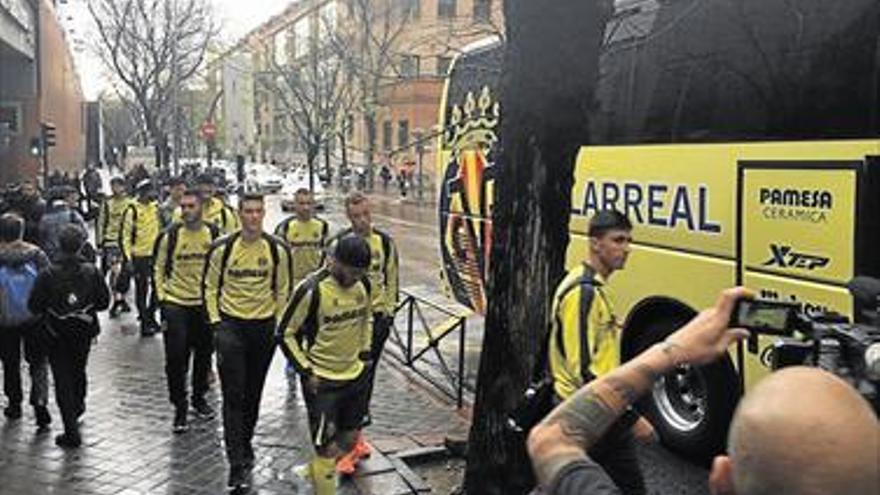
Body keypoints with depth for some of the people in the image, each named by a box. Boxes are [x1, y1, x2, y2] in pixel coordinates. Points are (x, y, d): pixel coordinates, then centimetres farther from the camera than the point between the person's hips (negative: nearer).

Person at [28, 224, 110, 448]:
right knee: (79, 371, 26)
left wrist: (50, 308, 7)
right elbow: (104, 301, -6)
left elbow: (34, 306, -13)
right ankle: (78, 406, 49)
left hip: (57, 335, -3)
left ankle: (71, 431, -2)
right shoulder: (92, 272, -12)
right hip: (84, 331, 3)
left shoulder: (48, 275, -17)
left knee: (63, 380, 2)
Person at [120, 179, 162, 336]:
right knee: (142, 290, 3)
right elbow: (125, 235, -11)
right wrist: (128, 257, -16)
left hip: (155, 254, 6)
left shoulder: (156, 206, 6)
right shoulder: (132, 210, -13)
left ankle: (150, 315, 32)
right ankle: (145, 323, 11)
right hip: (140, 256, -6)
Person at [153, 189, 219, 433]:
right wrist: (161, 296, -1)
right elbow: (159, 267, 4)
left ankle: (199, 399, 33)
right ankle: (180, 408, 7)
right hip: (175, 303, -2)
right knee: (176, 358, -5)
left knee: (204, 354, 13)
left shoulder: (214, 235, -2)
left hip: (205, 303, 2)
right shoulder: (170, 236, -6)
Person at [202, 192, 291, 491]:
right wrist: (215, 322, -4)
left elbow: (283, 289, 7)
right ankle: (238, 464, -3)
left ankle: (245, 443, 37)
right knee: (233, 396, -5)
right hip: (231, 324, -2)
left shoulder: (278, 249, -4)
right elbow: (210, 286, 2)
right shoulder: (222, 248, -8)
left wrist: (278, 322, 3)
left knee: (253, 393, 15)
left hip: (264, 326, 2)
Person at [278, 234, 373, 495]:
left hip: (355, 375, 7)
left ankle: (315, 471, 45)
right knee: (328, 448, -4)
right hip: (322, 381, -6)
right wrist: (305, 371, -14)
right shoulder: (312, 290, -21)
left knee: (349, 439, 19)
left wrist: (365, 354, 10)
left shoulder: (363, 284, -3)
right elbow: (285, 334, -12)